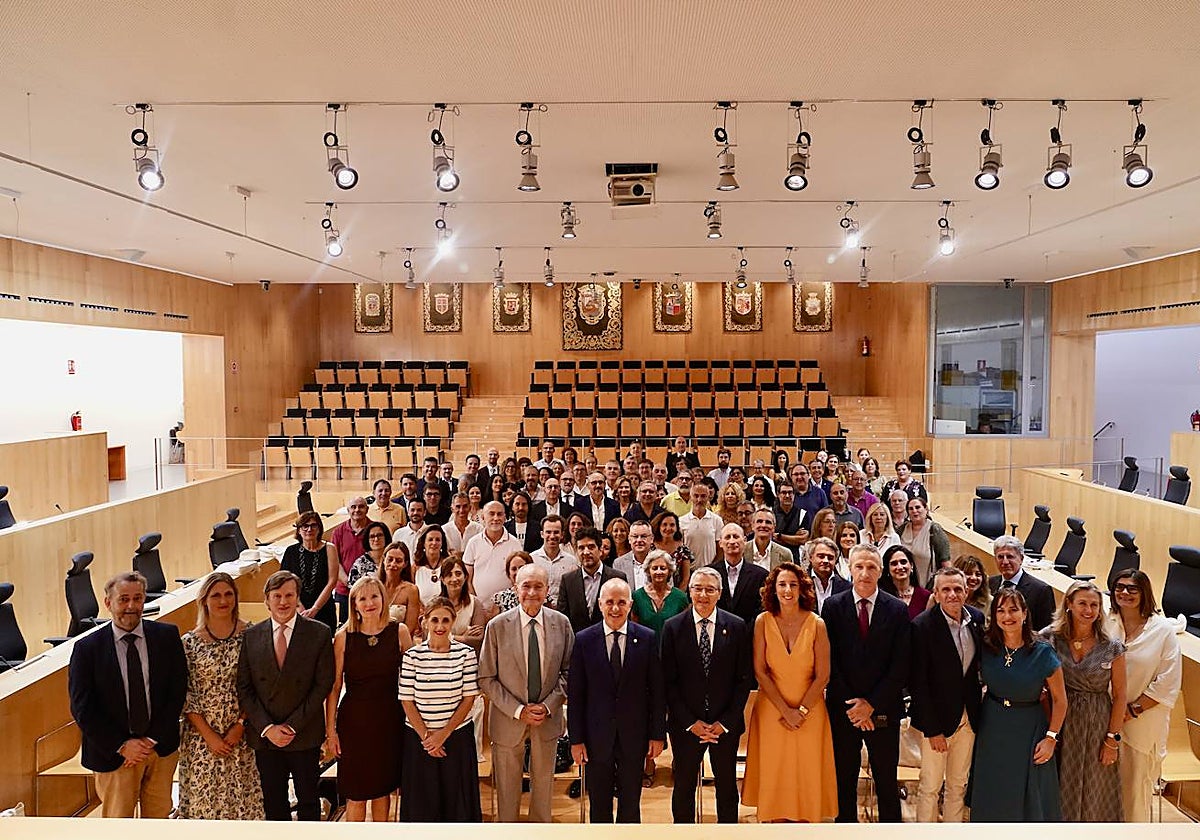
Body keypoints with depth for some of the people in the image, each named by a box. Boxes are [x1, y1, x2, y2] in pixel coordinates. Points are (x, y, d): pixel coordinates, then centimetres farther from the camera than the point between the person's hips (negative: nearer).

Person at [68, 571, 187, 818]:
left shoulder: (167, 636, -4)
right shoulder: (86, 648, -8)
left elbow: (177, 690, -3)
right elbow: (82, 708, -8)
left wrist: (153, 740, -9)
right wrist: (122, 745, -12)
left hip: (162, 747, 2)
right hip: (112, 752, -2)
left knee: (159, 814, 15)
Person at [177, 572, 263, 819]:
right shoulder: (190, 642, -1)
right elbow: (185, 696, -2)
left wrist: (241, 726, -8)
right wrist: (209, 735, -7)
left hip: (242, 734, 0)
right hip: (202, 737, 0)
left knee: (241, 795, 7)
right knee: (203, 798, 6)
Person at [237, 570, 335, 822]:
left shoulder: (319, 633, -6)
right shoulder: (251, 636, 1)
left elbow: (323, 684, -8)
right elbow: (244, 689, 0)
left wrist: (293, 726, -11)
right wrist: (267, 727, -9)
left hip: (305, 735, -2)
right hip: (264, 735, 2)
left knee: (308, 800, 12)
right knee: (273, 803, 13)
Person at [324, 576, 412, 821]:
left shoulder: (399, 632, -4)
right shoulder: (343, 636, -7)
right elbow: (334, 686, -3)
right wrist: (330, 730, -3)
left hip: (389, 718, 1)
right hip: (354, 718, -1)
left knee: (383, 786, 15)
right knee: (356, 792, 6)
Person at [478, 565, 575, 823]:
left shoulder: (561, 623, -7)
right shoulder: (497, 626, -13)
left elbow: (568, 671, 0)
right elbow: (486, 678, -9)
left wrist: (548, 706, -12)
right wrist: (518, 710, -16)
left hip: (548, 717, 2)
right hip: (508, 719, -2)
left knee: (543, 780, 21)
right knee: (507, 784, 16)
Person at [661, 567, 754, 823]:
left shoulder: (737, 627, -2)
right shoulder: (672, 627, -4)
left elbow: (745, 679, -1)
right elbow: (668, 681, -4)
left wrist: (726, 722, -7)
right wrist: (690, 722, -9)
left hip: (726, 725, 1)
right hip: (685, 725, 0)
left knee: (727, 786, 13)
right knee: (684, 786, 11)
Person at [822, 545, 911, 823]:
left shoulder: (898, 609, -1)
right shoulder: (833, 606, -1)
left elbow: (900, 665, -4)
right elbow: (829, 661, -4)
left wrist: (872, 704, -10)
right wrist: (850, 703, -9)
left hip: (883, 709, 0)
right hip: (842, 707, 0)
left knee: (886, 779, 10)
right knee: (844, 779, 11)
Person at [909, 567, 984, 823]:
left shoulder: (977, 619, -2)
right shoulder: (922, 625, -18)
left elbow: (981, 660, 11)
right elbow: (918, 682, -16)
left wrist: (977, 711, 3)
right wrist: (932, 729, -16)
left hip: (968, 716, 5)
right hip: (938, 718, -5)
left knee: (958, 785, 19)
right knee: (930, 787, 7)